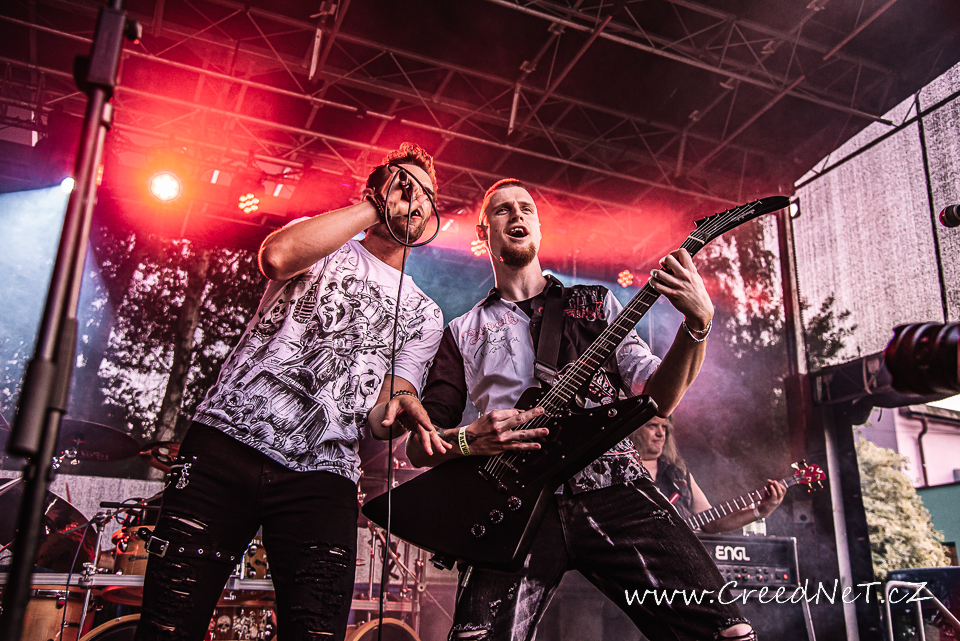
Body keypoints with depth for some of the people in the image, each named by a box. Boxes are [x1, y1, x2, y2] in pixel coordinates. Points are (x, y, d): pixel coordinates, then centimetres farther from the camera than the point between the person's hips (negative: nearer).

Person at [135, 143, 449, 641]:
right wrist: (375, 206, -1)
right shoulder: (319, 246, 15)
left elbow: (382, 410, 8)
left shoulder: (425, 315, 20)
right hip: (227, 440, -1)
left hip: (322, 475, 2)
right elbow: (277, 256, -11)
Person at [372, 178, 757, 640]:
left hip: (614, 484, 1)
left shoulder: (595, 303, 21)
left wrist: (697, 323, -6)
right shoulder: (462, 333, 19)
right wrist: (469, 440, -8)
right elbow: (419, 447, 15)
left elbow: (657, 398, 11)